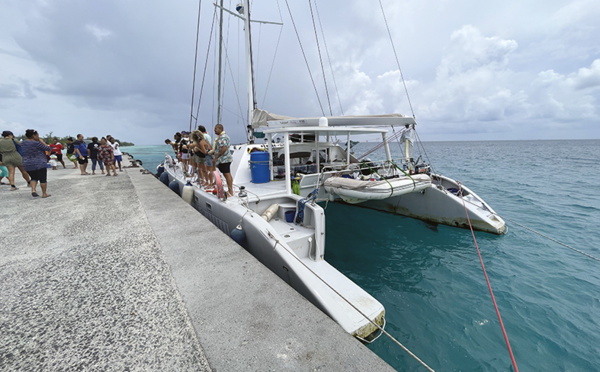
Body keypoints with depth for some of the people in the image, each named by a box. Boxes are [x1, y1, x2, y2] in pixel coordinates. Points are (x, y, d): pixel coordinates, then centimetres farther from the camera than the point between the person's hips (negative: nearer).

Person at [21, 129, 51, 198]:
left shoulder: (24, 143, 6)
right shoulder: (36, 143, -15)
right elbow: (48, 148, -9)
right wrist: (42, 142, 1)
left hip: (27, 165, 6)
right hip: (40, 164, -6)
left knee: (34, 178, 21)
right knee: (43, 179, 3)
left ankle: (33, 190, 2)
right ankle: (44, 194, 6)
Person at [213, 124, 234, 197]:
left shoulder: (222, 137, -16)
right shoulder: (224, 136, 18)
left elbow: (224, 149, -26)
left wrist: (216, 157, -20)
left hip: (224, 159, -11)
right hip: (226, 158, 11)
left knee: (227, 175, -9)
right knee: (228, 174, 12)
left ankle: (230, 192, -6)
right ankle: (230, 190, 19)